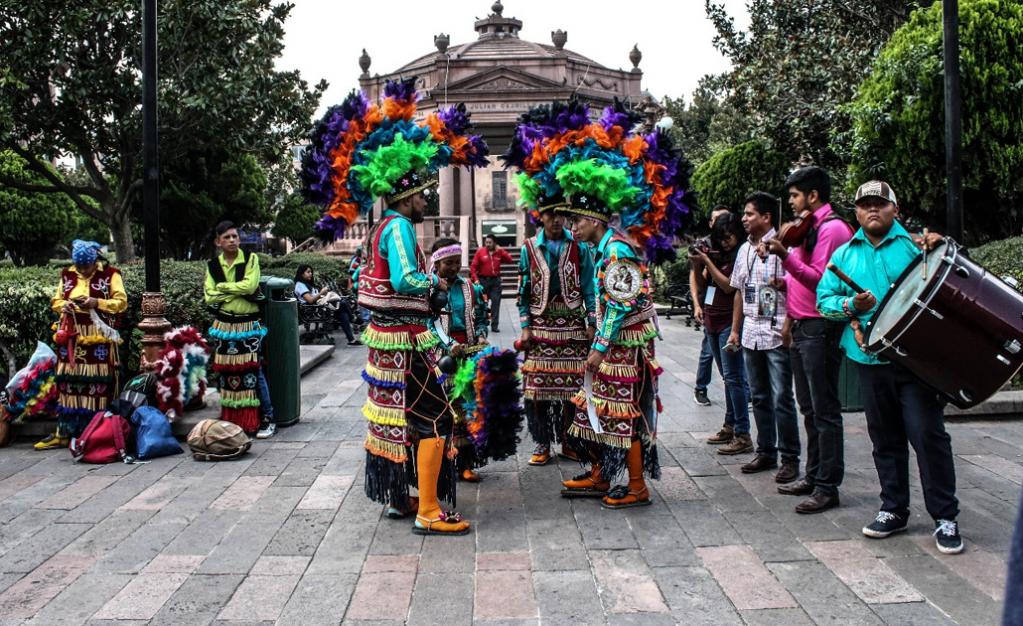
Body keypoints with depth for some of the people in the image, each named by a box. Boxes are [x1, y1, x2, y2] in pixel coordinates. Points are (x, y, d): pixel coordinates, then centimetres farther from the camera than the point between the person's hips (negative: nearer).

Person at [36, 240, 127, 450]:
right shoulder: (67, 274, 12)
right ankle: (63, 433, 11)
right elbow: (55, 301, 18)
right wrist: (64, 305, -5)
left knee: (96, 384, -5)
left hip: (98, 338, -4)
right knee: (68, 383, 5)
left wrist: (97, 302, -18)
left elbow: (122, 302, -5)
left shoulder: (110, 273, -2)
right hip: (71, 337, 4)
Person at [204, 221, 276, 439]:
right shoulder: (213, 265, 5)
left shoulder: (250, 259, -3)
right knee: (227, 372, 7)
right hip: (223, 325, 3)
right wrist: (237, 292, -12)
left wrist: (223, 287, -8)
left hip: (248, 325, -3)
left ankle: (267, 419, 3)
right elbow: (209, 297, -4)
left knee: (253, 371, -5)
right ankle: (231, 421, 17)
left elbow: (250, 285, -18)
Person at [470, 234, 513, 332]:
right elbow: (473, 267, -3)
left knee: (496, 302, -2)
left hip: (495, 280, 1)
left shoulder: (499, 252, 5)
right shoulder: (480, 252, -2)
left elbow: (510, 260, -3)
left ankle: (494, 325, 1)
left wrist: (501, 251, -9)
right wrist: (475, 279, -14)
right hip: (483, 280, -1)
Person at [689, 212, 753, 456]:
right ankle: (730, 425, 22)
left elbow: (728, 286, -17)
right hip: (711, 321, 8)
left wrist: (707, 262, -14)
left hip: (729, 323, -8)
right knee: (727, 377, 14)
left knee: (733, 377, -8)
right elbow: (702, 283, 14)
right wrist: (696, 265, -4)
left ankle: (742, 435, -5)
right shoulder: (717, 255, 12)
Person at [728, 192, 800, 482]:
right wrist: (735, 330, 17)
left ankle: (790, 458, 6)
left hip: (777, 334, -7)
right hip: (750, 334, 7)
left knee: (782, 398, -4)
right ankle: (765, 452, 23)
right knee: (760, 398, 13)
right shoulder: (744, 249, 15)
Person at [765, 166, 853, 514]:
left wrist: (785, 257, -27)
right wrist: (785, 283, 8)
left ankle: (827, 487, 2)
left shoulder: (832, 228, -12)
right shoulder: (808, 227, 18)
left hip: (820, 329, -10)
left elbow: (822, 280, -20)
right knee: (809, 408, 16)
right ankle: (813, 475, 26)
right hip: (802, 328, 10)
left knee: (824, 410, -5)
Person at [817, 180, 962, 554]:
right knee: (885, 438, 13)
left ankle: (945, 518, 7)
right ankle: (894, 509, 26)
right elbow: (824, 299, 7)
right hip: (869, 359, 3)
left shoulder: (913, 245, 2)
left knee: (927, 433, -6)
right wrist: (850, 306, -12)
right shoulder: (845, 254, 11)